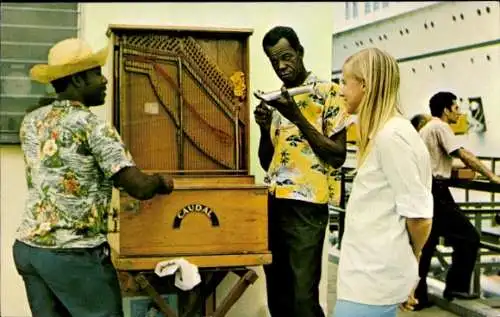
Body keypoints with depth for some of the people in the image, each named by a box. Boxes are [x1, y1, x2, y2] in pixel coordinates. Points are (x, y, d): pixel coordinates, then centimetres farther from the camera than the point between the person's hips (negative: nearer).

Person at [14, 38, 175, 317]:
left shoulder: (31, 122, 9)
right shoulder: (91, 124, -13)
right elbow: (139, 188, -17)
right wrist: (161, 182, 4)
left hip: (28, 247, 7)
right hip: (75, 253, -7)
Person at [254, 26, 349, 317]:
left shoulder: (328, 92, -3)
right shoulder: (278, 99, 16)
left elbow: (338, 157, -10)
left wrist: (298, 117, -16)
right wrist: (265, 128, -3)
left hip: (305, 206, -6)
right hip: (272, 203, 7)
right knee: (276, 294, 13)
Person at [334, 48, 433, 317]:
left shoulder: (391, 136, -17)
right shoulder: (382, 133, 14)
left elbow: (418, 215, -17)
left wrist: (410, 260, 0)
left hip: (372, 279, -9)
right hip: (369, 273, 9)